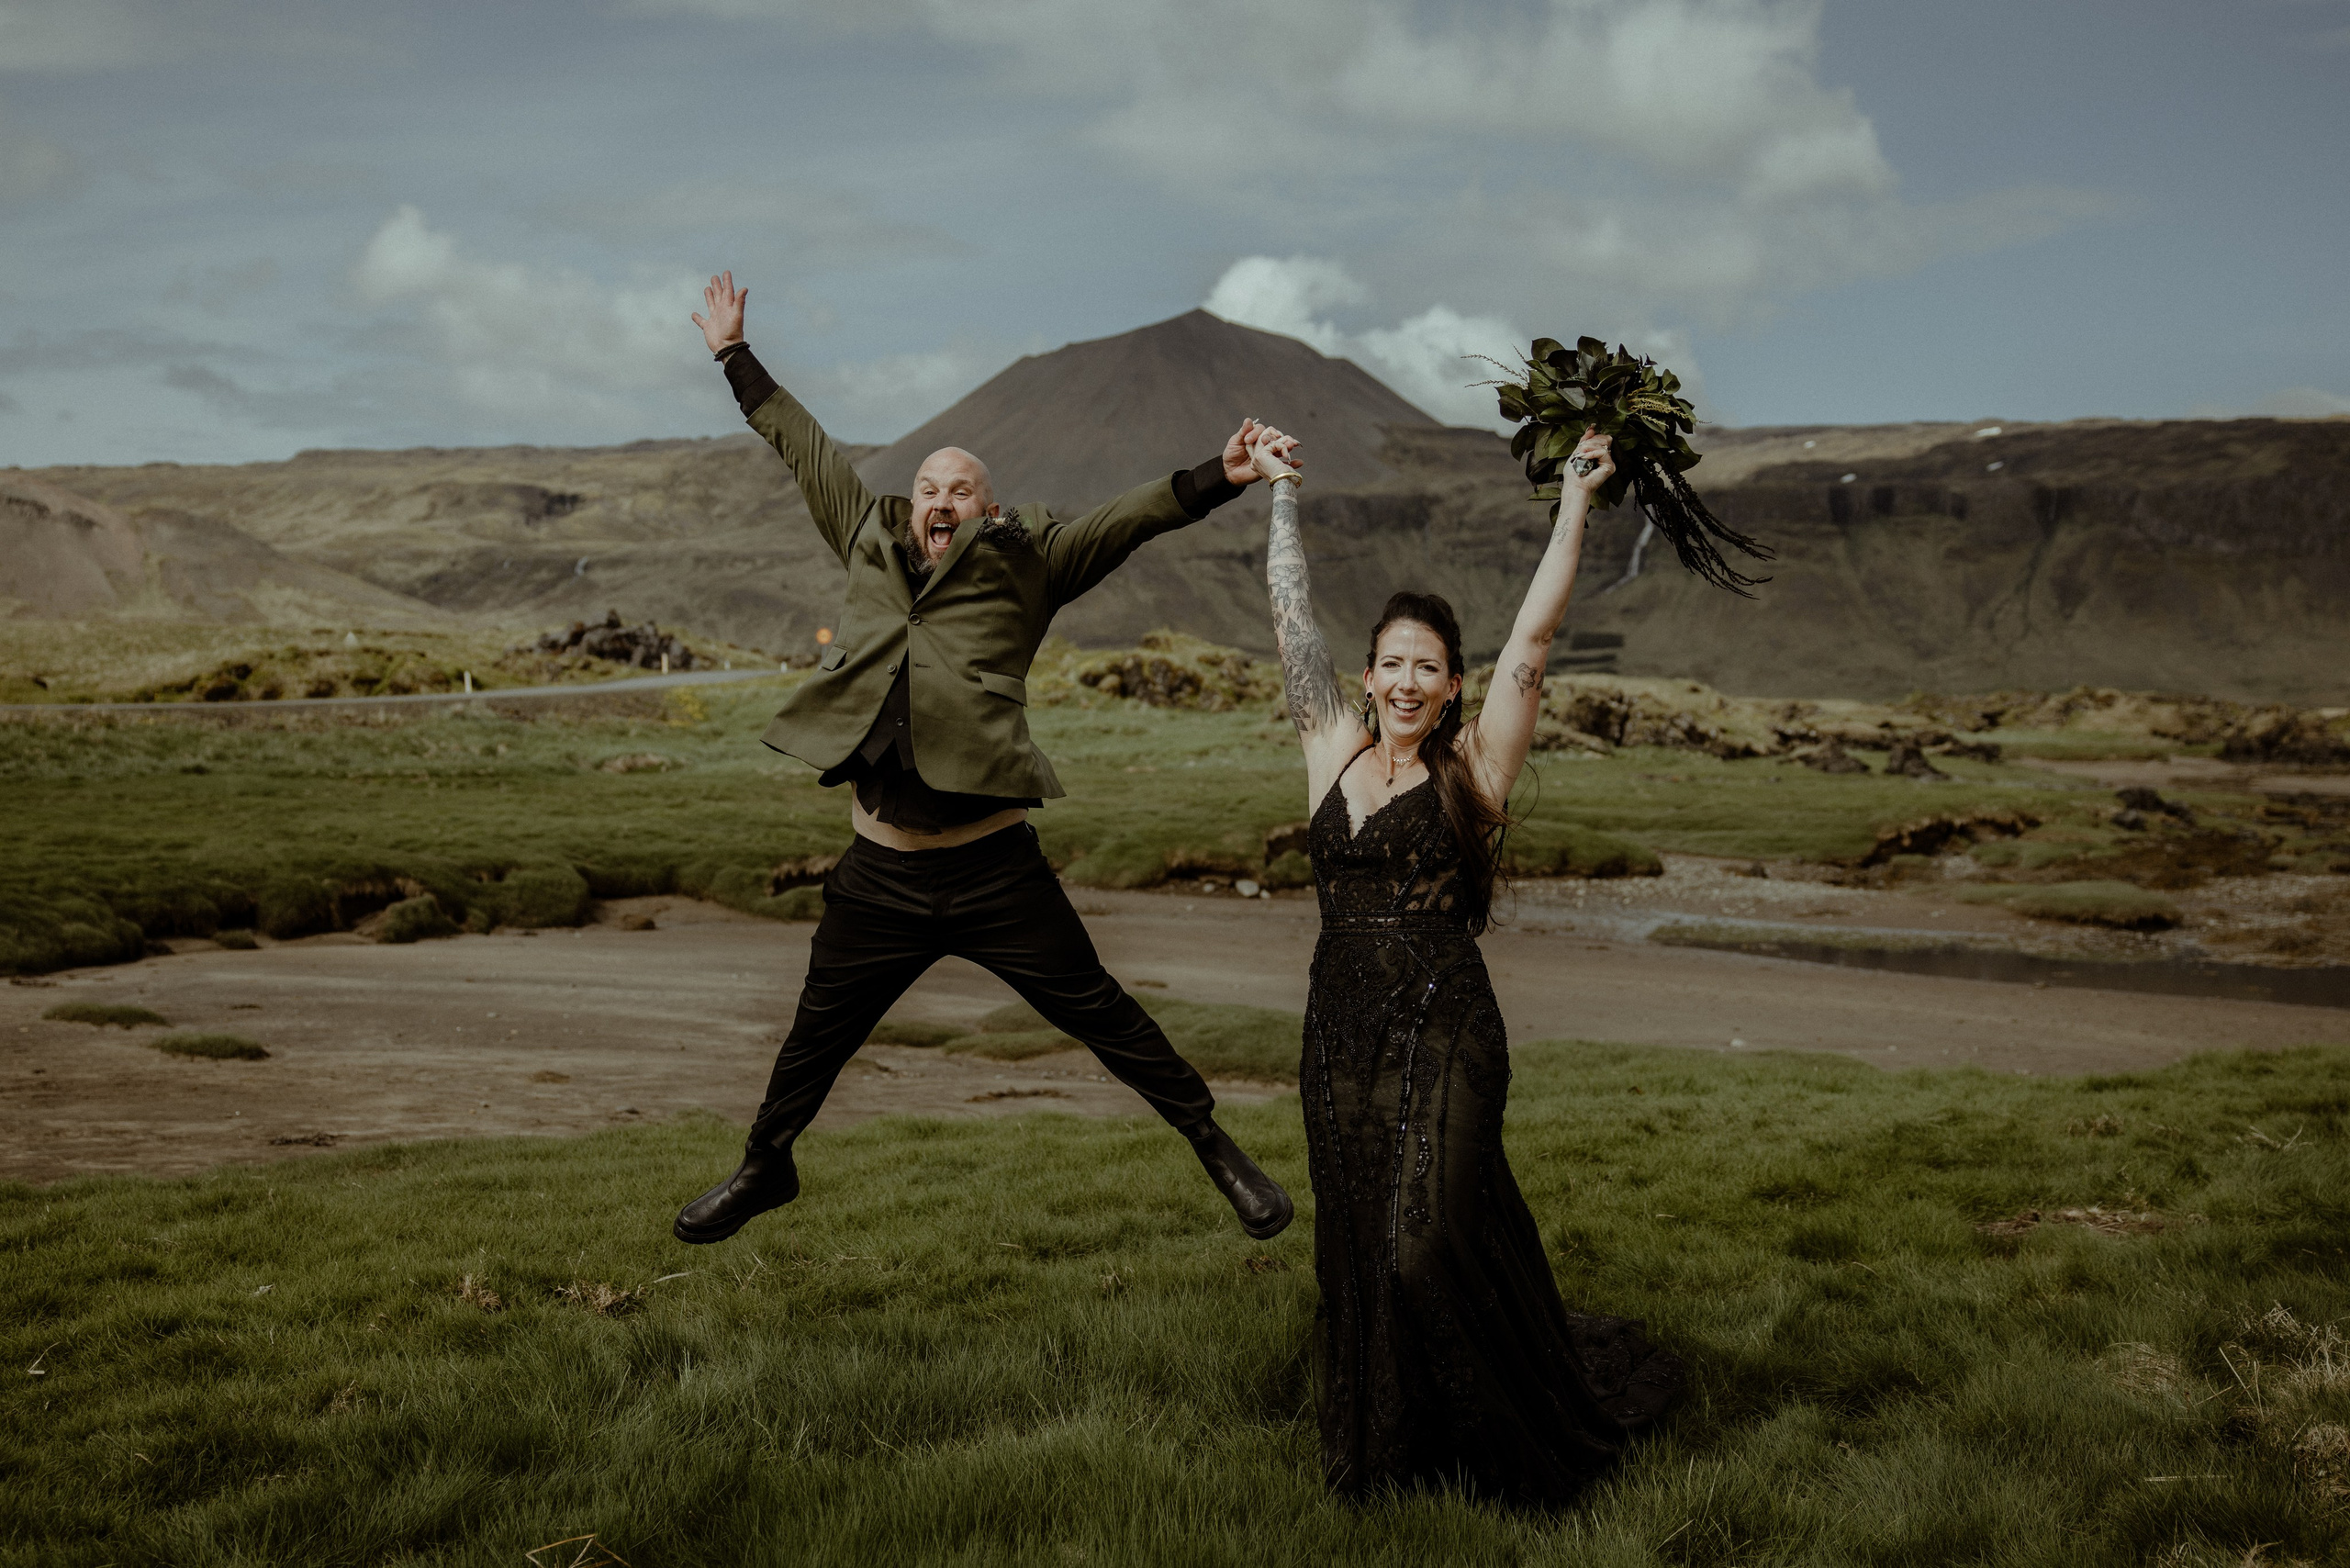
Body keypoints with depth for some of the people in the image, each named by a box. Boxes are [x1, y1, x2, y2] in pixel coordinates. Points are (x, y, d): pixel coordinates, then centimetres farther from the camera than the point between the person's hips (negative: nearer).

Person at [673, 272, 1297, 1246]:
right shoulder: (870, 546, 9)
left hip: (994, 868, -3)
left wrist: (1218, 477, -22)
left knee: (1100, 1016, 4)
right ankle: (763, 1169, 38)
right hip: (878, 876, 3)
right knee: (817, 1033, 17)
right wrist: (735, 356, 29)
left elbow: (1132, 518, -7)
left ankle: (1216, 1148, 18)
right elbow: (804, 449, 20)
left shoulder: (1023, 568, 1)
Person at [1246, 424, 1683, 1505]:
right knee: (1358, 1256, 9)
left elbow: (1532, 639, -5)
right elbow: (1290, 612, 15)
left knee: (1427, 1247, -12)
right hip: (1339, 1036, 4)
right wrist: (1281, 495, 22)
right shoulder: (1332, 750, 8)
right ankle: (1382, 1458, 24)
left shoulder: (1472, 766, -1)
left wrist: (1575, 502, -3)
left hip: (1445, 1036, -4)